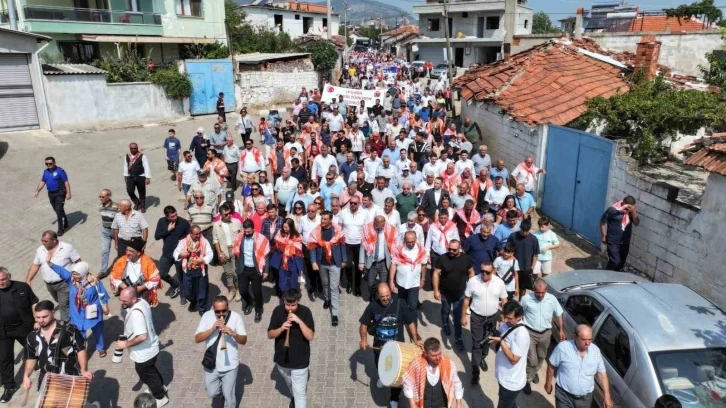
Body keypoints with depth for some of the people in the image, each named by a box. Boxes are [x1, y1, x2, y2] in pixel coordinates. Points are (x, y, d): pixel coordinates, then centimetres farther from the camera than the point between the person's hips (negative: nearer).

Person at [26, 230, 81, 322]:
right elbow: (35, 265, 10)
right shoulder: (40, 250, 2)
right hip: (49, 285, 6)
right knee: (60, 302, 23)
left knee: (64, 305, -6)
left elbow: (78, 262, -9)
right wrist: (28, 280, 5)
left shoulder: (67, 247, -13)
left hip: (64, 283, -6)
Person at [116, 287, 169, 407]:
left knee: (147, 376, 17)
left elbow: (142, 337, -38)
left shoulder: (136, 313, -36)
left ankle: (161, 398, 37)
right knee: (151, 370, 32)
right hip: (150, 347, 9)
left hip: (143, 353, -9)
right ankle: (160, 387, 55)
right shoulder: (142, 301, -8)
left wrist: (126, 344, -24)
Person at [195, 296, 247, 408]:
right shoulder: (207, 316, -9)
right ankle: (223, 386, 41)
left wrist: (233, 333, -32)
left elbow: (244, 341, -12)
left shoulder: (235, 317, -13)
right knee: (212, 393, 10)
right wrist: (212, 329, -25)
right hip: (211, 363, 2)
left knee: (229, 396, 9)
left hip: (230, 365, -2)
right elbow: (197, 338, -11)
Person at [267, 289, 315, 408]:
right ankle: (294, 397, 60)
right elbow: (270, 335, -8)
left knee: (300, 393, 2)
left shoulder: (305, 312, -16)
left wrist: (299, 321, -32)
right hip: (282, 359, 4)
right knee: (290, 385, 30)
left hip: (300, 360, -4)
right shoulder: (278, 311, -11)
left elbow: (310, 336, -20)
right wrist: (281, 328, -27)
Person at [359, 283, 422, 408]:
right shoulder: (373, 306, -13)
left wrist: (416, 339, -18)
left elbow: (410, 322, -11)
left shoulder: (399, 304, -18)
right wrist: (364, 339, -19)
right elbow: (364, 324, -5)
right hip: (379, 345, 2)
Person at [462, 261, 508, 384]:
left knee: (487, 340, 22)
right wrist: (463, 316, -4)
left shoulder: (499, 282, -12)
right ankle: (475, 371, 10)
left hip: (493, 317, 2)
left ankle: (482, 358, 48)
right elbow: (466, 300, -7)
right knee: (476, 344, 2)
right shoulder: (473, 281, -17)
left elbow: (504, 300, -2)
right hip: (477, 317, -2)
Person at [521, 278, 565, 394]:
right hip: (530, 333, -3)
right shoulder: (526, 298, -16)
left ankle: (534, 372, 48)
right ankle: (527, 380, 15)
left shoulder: (552, 299, -9)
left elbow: (559, 315, 4)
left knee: (541, 357, 21)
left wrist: (561, 330, 4)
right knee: (532, 359, -5)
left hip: (545, 333, 3)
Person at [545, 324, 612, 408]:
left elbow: (602, 373, 2)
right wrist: (548, 383, 6)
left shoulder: (596, 351, -7)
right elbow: (552, 366, -3)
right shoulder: (563, 347, -18)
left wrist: (607, 396, -2)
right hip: (564, 396, -3)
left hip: (585, 398, 3)